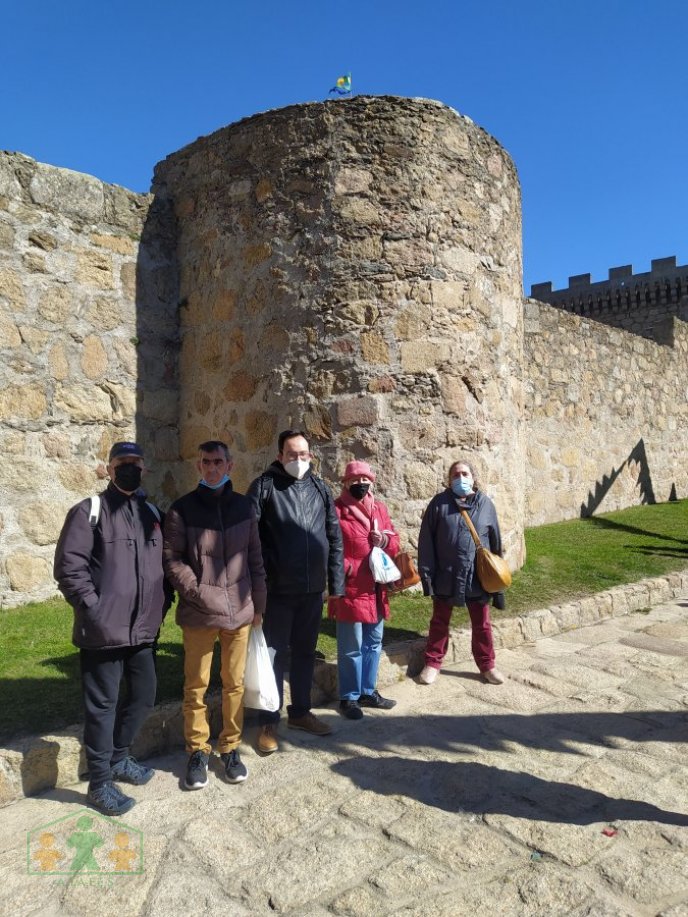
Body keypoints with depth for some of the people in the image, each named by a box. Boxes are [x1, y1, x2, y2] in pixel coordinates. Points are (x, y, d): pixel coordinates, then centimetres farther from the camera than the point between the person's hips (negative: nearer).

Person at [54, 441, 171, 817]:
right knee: (102, 705, 4)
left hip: (144, 628, 7)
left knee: (144, 695, 16)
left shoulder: (152, 514, 12)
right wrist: (93, 608, -15)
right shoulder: (89, 512, -7)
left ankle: (118, 758, 38)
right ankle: (100, 783, 19)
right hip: (104, 630, -6)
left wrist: (162, 603, 8)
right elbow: (68, 565, -12)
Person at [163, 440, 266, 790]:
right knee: (196, 685, 8)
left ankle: (230, 748, 27)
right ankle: (197, 752, 24)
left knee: (234, 683, 11)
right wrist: (198, 592, -15)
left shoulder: (243, 506, 6)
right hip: (199, 614, -2)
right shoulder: (183, 508, -3)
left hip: (240, 611, 3)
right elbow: (171, 558, -6)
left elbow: (255, 558, 9)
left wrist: (258, 604, 8)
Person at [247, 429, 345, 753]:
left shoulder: (320, 489, 7)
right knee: (274, 654, 6)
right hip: (277, 589, -4)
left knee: (305, 652, 16)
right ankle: (268, 722, 20)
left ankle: (300, 712, 33)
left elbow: (335, 538, 8)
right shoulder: (264, 486, -7)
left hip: (312, 589, 4)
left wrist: (336, 581, 5)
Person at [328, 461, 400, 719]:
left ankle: (368, 691, 32)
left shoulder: (379, 509, 10)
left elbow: (394, 542, 14)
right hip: (350, 590, -7)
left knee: (373, 644, 17)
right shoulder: (336, 510, -10)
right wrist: (349, 569, -20)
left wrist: (385, 540, -8)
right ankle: (348, 697, 18)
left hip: (376, 589, 7)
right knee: (351, 648, 3)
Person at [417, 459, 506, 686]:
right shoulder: (439, 503, -6)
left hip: (477, 576, 1)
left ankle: (486, 665, 31)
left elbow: (495, 541, 5)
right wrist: (427, 572, -9)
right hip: (445, 576, -1)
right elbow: (426, 540, -5)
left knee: (481, 624, 14)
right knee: (439, 621, 14)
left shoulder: (485, 504, -1)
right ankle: (433, 663, 29)